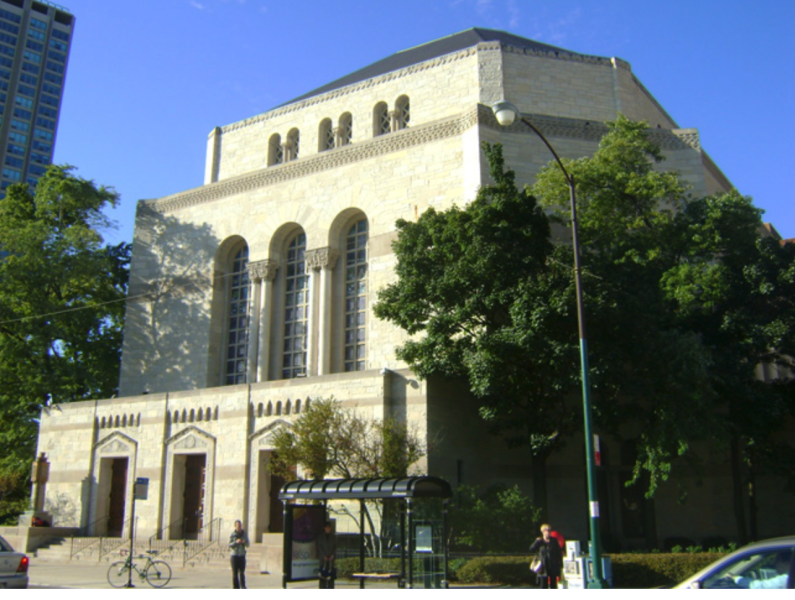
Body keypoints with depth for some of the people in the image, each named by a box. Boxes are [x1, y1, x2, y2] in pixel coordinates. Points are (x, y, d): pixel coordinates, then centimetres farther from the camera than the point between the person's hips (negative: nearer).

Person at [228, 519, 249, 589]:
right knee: (235, 573, 1)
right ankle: (236, 588, 6)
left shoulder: (245, 534, 5)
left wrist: (244, 542, -14)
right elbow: (230, 545, -7)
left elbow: (247, 545, 9)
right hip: (234, 555, -2)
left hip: (242, 555, 2)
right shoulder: (232, 534, -4)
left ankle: (243, 587, -8)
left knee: (242, 573, -6)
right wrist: (236, 542, -24)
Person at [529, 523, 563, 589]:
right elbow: (531, 550, -2)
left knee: (553, 585, 8)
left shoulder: (554, 541, 2)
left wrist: (560, 565, 0)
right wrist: (537, 542, -13)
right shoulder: (539, 541, 3)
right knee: (543, 586, 0)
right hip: (543, 568, 0)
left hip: (553, 567, 0)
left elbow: (559, 553, 4)